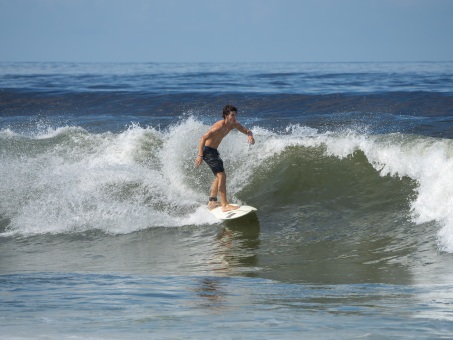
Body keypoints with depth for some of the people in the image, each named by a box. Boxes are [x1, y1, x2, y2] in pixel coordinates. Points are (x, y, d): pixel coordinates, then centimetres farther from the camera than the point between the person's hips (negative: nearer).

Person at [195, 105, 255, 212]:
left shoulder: (233, 124, -2)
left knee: (219, 176, 22)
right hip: (207, 151, -10)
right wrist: (200, 155, -35)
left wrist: (250, 135, -18)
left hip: (214, 151, 10)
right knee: (222, 176, -16)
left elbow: (247, 131, 8)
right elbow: (203, 138, -30)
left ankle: (212, 202, 32)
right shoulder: (219, 126, -28)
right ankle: (225, 205, -17)